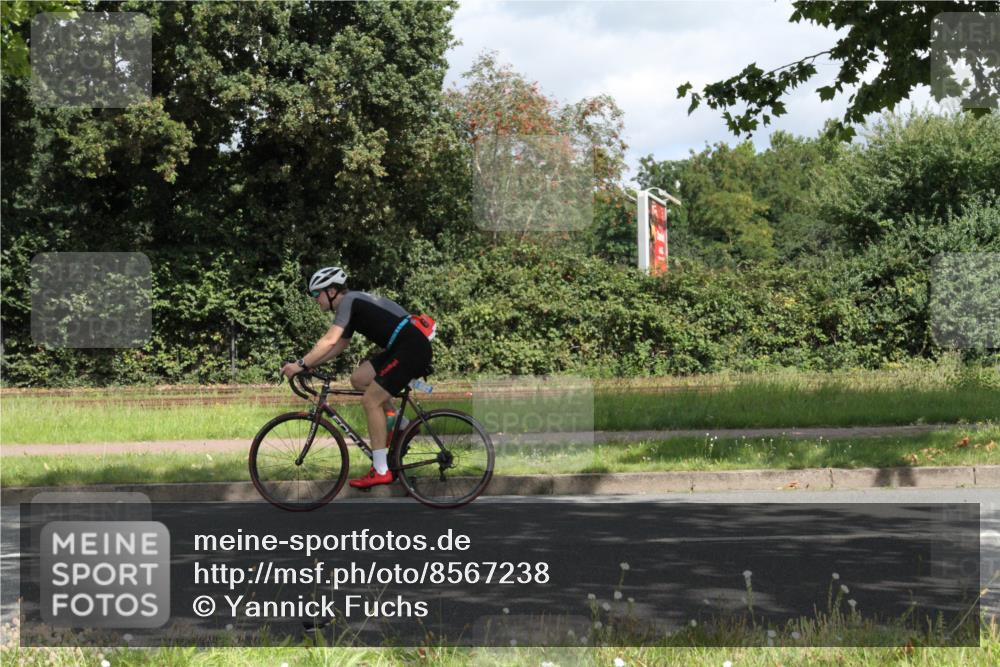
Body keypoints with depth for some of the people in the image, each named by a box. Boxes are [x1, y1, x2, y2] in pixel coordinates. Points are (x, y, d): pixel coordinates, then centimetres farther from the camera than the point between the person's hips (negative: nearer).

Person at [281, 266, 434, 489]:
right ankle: (400, 425, 14)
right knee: (358, 379, 11)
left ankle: (381, 471, -5)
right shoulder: (353, 304, 20)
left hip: (411, 348, -9)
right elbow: (340, 345, 27)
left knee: (371, 401, -7)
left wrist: (301, 364, -16)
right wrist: (311, 364, 20)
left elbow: (329, 341, -19)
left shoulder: (348, 301, -9)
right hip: (400, 347, 9)